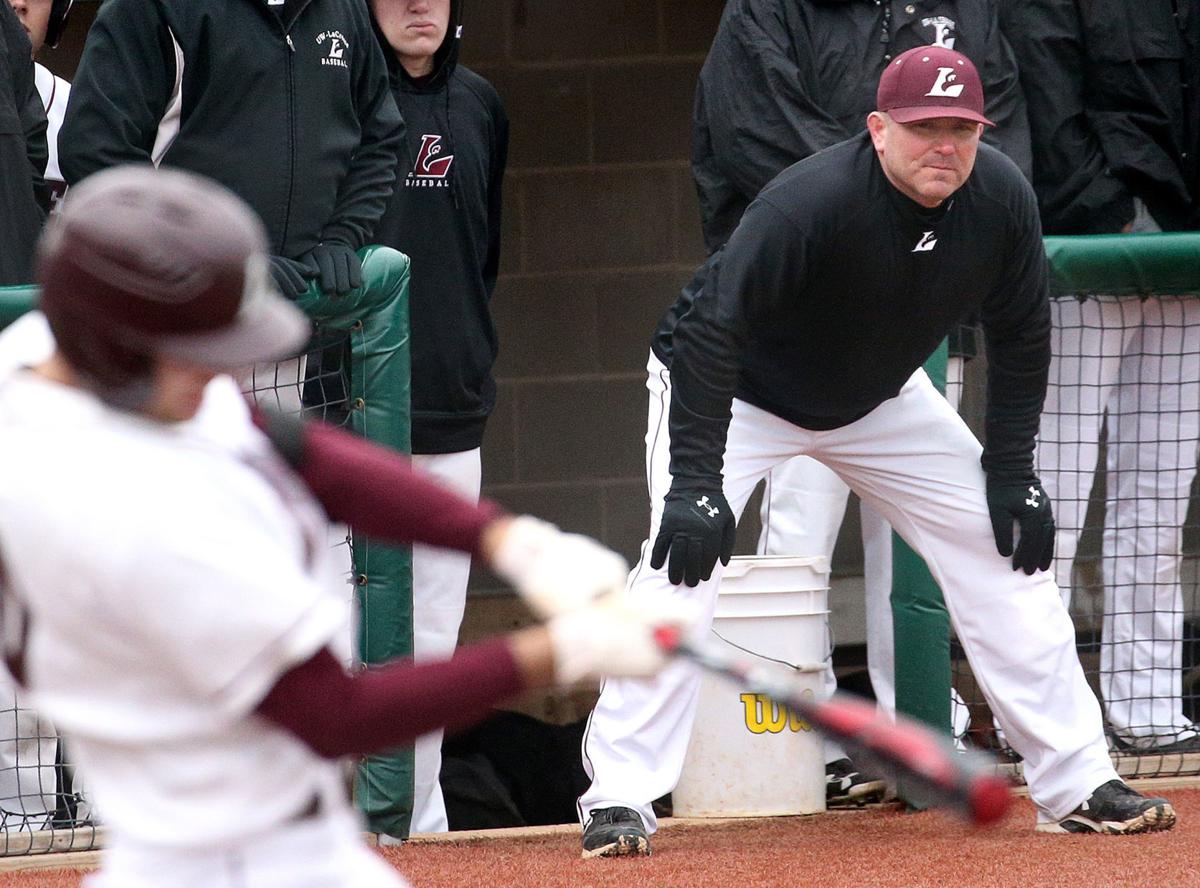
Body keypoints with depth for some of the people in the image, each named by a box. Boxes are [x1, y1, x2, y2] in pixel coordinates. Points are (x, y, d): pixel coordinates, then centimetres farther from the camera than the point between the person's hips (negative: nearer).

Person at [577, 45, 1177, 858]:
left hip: (880, 399, 5)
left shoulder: (1001, 198, -20)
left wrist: (1011, 469, -7)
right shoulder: (812, 202, -37)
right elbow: (711, 330, -37)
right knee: (682, 566, -25)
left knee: (1008, 555, -1)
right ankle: (619, 804, -19)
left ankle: (1078, 788, 7)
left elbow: (1020, 334, -3)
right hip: (735, 393, -5)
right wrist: (695, 481, -42)